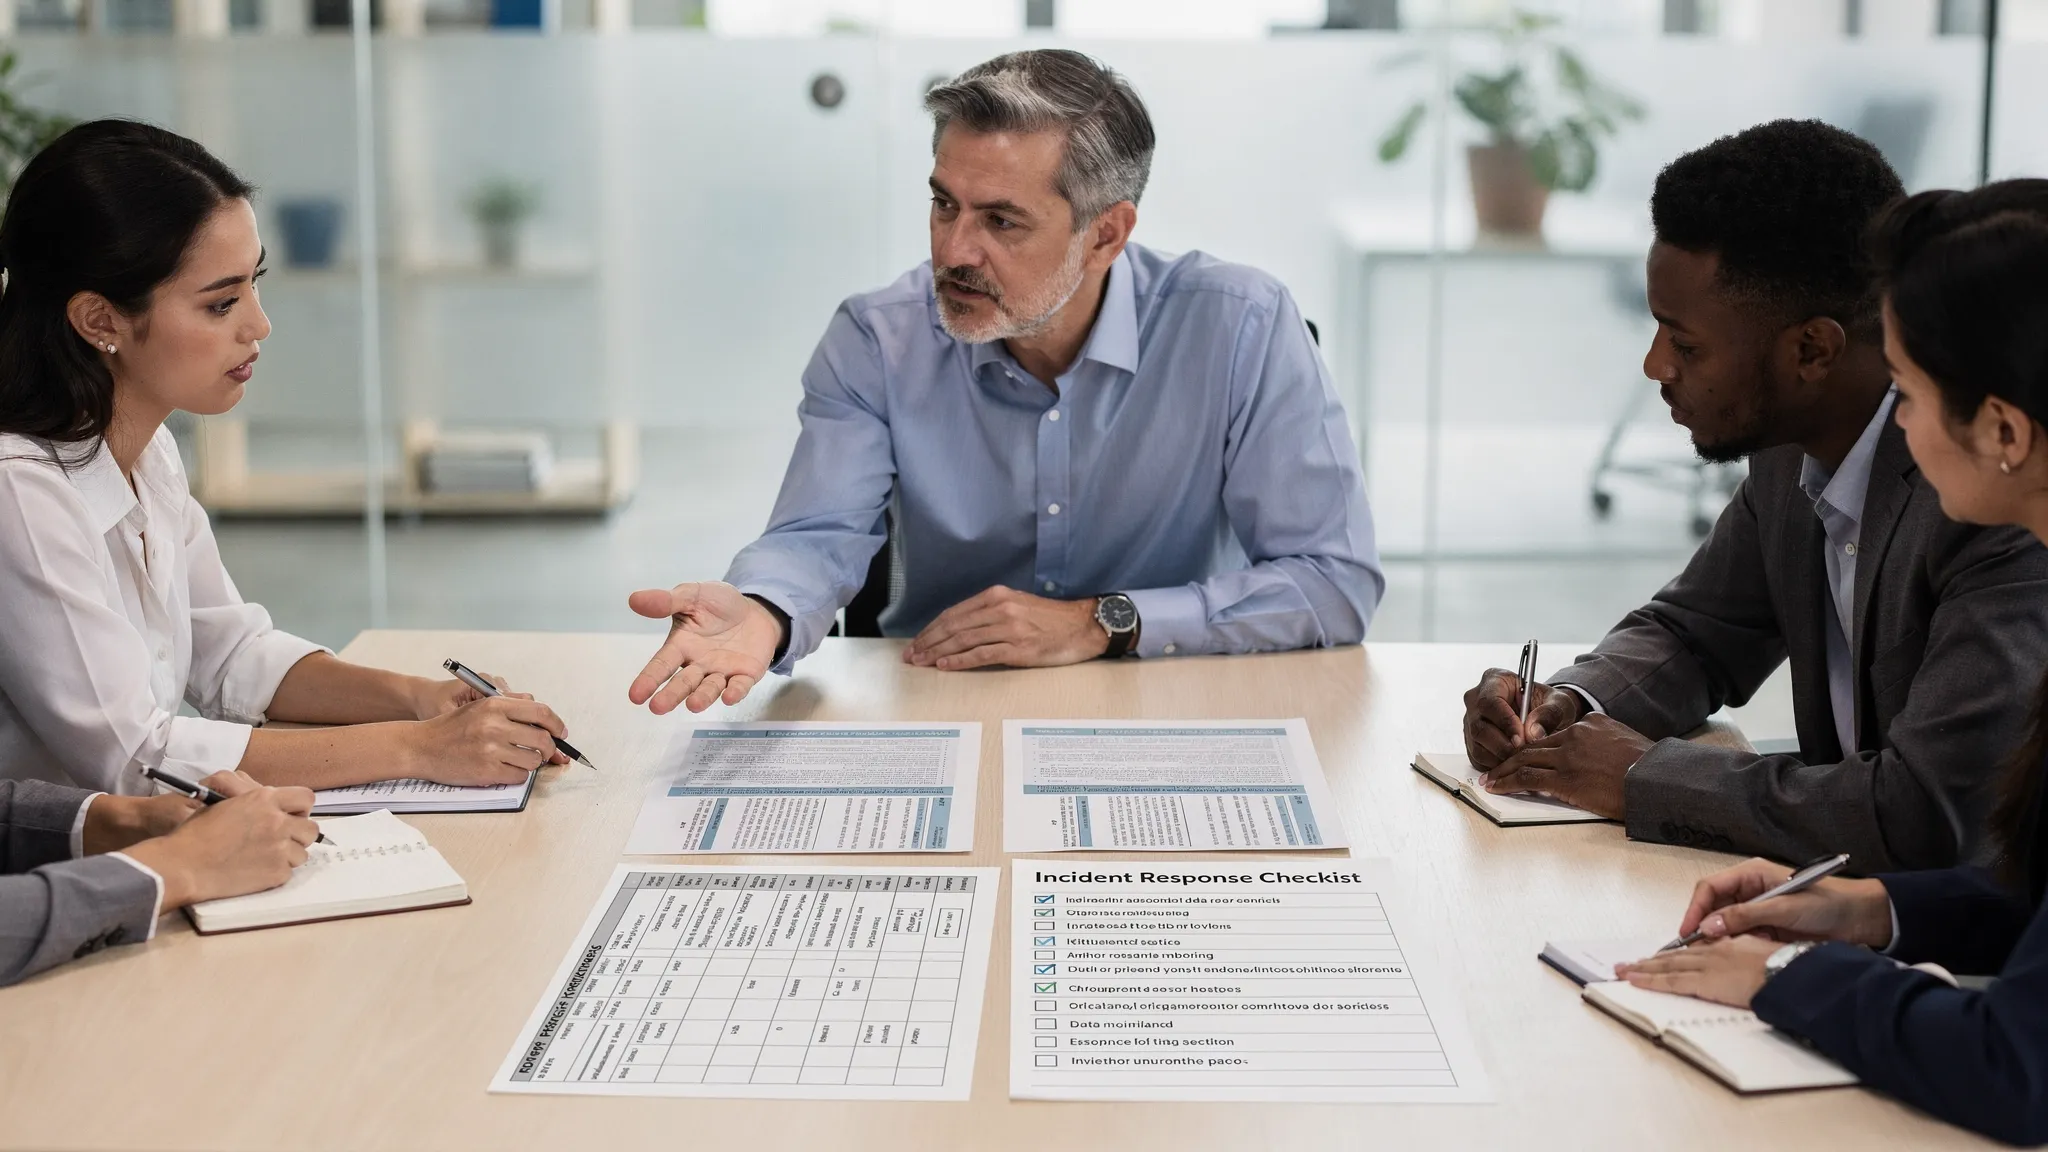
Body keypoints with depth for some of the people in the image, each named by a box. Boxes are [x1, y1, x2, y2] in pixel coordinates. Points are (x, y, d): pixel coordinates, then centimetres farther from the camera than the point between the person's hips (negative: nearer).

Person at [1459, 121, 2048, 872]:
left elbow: (1926, 817, -29)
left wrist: (1644, 776, -19)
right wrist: (1569, 703, -5)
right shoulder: (1794, 454, 0)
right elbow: (1692, 633, 15)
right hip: (1854, 900, 6)